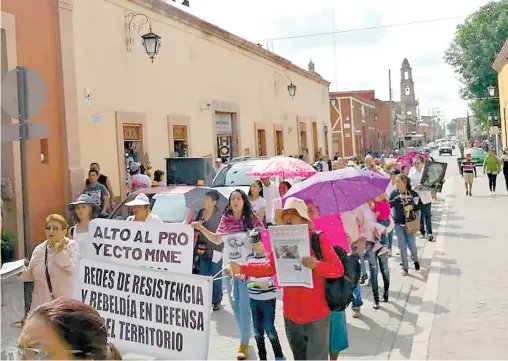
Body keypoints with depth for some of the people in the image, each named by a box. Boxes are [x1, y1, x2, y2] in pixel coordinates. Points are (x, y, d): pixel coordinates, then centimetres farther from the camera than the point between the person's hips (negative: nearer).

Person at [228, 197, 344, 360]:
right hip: (291, 314, 5)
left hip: (316, 315, -5)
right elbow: (270, 267, 3)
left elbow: (338, 269, -13)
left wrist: (317, 265, -32)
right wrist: (241, 268, -7)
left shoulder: (318, 239, -10)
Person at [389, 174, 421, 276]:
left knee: (412, 245, 4)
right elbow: (388, 205, -13)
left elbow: (421, 205, 1)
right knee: (402, 247, 5)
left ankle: (415, 260, 36)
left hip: (410, 223, -1)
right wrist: (398, 198, -22)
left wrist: (413, 207, -16)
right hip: (399, 224, 1)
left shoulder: (412, 193, -9)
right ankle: (405, 268, 19)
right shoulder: (394, 193, -4)